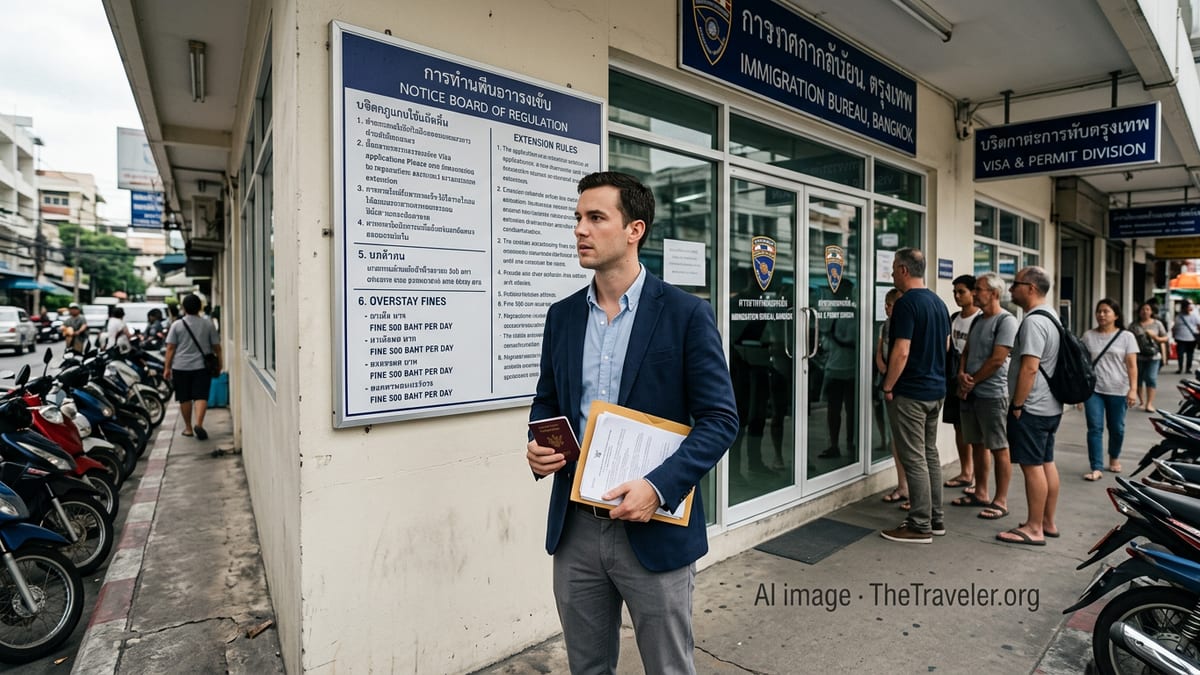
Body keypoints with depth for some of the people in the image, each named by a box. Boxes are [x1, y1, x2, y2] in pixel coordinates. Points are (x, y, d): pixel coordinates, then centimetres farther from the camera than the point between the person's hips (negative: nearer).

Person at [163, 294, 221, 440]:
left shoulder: (177, 325, -1)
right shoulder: (208, 324, 1)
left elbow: (170, 348, -3)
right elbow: (216, 346, 4)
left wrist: (167, 367, 2)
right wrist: (219, 363, 16)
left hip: (181, 367, 0)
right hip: (202, 366, 0)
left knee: (185, 398, 10)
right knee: (201, 396, -3)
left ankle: (188, 428, 18)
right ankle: (199, 424, -21)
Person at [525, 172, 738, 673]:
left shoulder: (685, 313, -9)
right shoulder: (563, 315, 5)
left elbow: (720, 419, -10)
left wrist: (659, 487, -22)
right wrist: (537, 447, -7)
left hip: (654, 529, -4)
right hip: (575, 527, 4)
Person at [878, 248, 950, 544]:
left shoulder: (906, 303, -17)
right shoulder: (939, 303, 11)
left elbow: (901, 352, -22)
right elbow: (946, 345, 20)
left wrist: (888, 387, -13)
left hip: (910, 392, -9)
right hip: (936, 389, 9)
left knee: (914, 460, -3)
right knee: (930, 454, 15)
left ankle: (920, 526, 4)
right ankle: (935, 519, 23)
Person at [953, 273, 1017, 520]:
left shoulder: (1006, 321, -11)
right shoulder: (977, 320, 14)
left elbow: (997, 360, -16)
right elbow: (966, 352, 16)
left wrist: (972, 381, -8)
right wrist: (962, 375, -3)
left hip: (991, 394, -8)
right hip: (969, 393, 8)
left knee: (998, 448, 0)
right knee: (977, 444, 14)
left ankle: (1000, 501, 8)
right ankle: (980, 494, 25)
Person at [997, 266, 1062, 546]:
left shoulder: (1033, 321, -19)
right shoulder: (1050, 316, 15)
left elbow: (1029, 367, -25)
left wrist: (1016, 405, -18)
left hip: (1031, 408, -11)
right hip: (1050, 406, 11)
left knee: (1032, 466, -4)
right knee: (1046, 463, 15)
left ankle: (1034, 529, 3)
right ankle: (1047, 522, 25)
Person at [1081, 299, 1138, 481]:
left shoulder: (1126, 337, 0)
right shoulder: (1088, 336, 5)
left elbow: (1131, 365, -4)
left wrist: (1133, 389, -13)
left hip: (1118, 391, 0)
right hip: (1093, 389, 0)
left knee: (1117, 428, 12)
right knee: (1095, 428, -4)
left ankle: (1114, 458, 37)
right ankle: (1096, 469, -4)